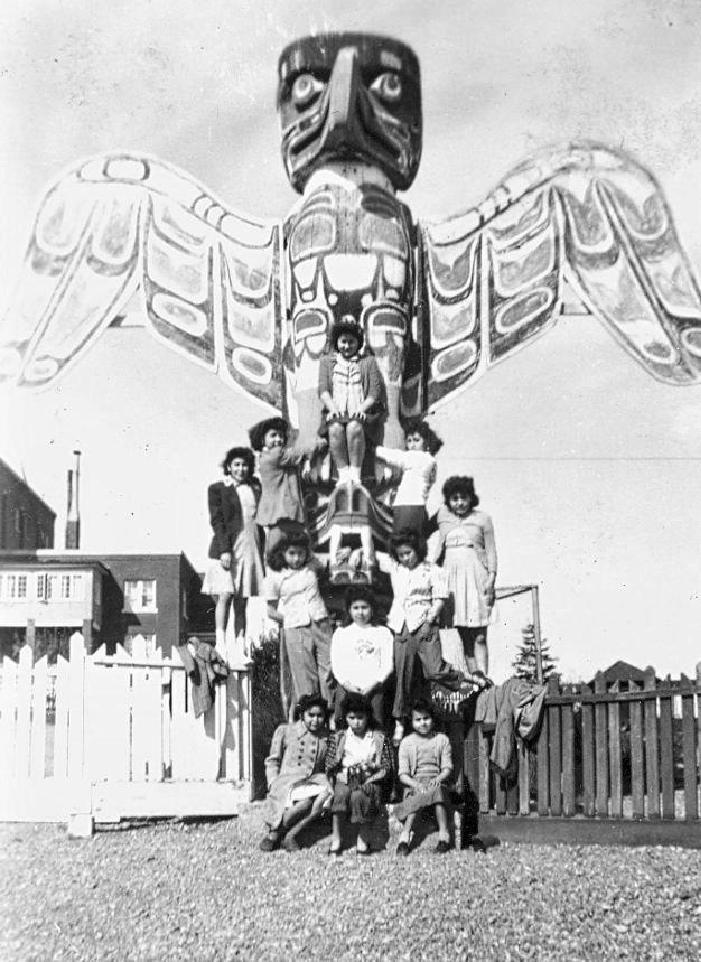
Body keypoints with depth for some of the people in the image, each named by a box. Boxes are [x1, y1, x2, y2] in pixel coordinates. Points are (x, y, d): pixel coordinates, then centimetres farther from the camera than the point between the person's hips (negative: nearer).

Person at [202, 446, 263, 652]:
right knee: (225, 595, -12)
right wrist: (225, 550, -15)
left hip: (251, 548, 4)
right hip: (226, 548, -4)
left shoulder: (256, 488, 15)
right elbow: (217, 521, -4)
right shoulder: (217, 489, 3)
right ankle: (220, 644, -12)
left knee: (241, 600, 4)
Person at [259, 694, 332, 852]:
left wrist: (326, 784, -2)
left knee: (325, 796, -33)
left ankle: (290, 835, -21)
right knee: (305, 802, -37)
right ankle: (273, 832, -13)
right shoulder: (284, 731, 7)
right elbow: (272, 762, 8)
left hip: (314, 780, 4)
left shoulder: (326, 737, 14)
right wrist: (273, 784, -7)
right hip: (287, 780, -3)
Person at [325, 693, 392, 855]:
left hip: (370, 781, -1)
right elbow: (330, 766, 10)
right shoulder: (337, 738, 16)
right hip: (344, 780, 1)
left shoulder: (379, 738, 12)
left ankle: (363, 840, -22)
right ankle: (336, 839, -26)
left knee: (359, 795, -36)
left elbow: (387, 768, 7)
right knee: (341, 793, -35)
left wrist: (370, 780, -9)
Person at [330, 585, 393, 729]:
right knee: (342, 723, -12)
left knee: (377, 723, -12)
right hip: (347, 686, 0)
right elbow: (336, 664, 9)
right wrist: (346, 683, -7)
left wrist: (374, 683, -8)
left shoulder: (383, 632, 15)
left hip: (373, 686, 0)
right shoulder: (341, 633, 17)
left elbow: (388, 664, 7)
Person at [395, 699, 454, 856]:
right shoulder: (406, 742, 10)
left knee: (436, 791, -35)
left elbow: (447, 769, 5)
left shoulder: (442, 739, 13)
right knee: (420, 794, -35)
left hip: (437, 782, 0)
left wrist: (437, 780, -17)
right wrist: (416, 784, -17)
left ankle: (444, 834, -31)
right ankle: (405, 834, -35)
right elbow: (403, 774, 2)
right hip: (413, 784, 0)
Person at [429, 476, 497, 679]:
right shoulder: (443, 517, 13)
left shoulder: (482, 519, 7)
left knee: (479, 635, -8)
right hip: (452, 577, 3)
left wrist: (491, 578, -5)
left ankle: (482, 677, -15)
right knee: (464, 635, 2)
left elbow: (491, 550, 5)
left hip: (476, 577, -3)